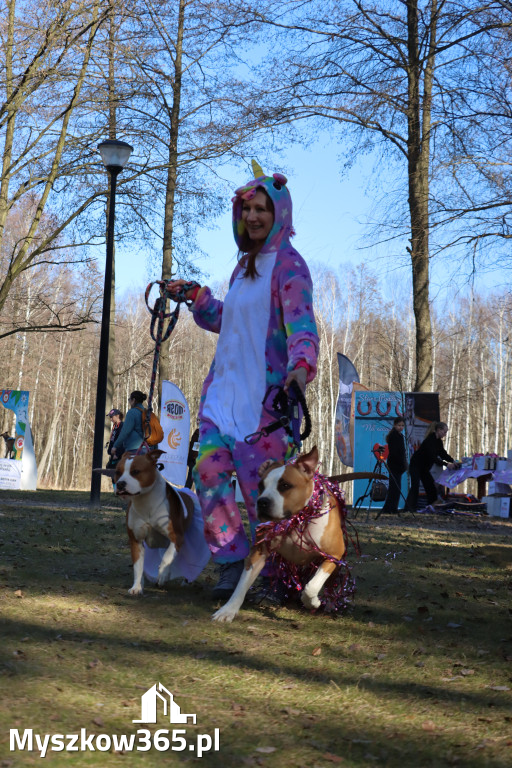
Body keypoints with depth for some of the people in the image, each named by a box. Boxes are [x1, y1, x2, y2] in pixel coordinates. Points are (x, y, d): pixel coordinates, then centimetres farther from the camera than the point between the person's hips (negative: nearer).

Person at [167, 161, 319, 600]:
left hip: (267, 392, -7)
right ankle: (232, 561, 3)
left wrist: (301, 365, -37)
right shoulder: (243, 267, 19)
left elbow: (301, 324, -19)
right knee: (209, 470, -5)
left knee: (262, 481, -6)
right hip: (225, 387, 7)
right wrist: (196, 297, 18)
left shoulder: (289, 266, -6)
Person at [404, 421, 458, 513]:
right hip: (416, 465, -9)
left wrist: (453, 461, -9)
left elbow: (443, 453, 7)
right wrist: (446, 464, -36)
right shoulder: (430, 440, -24)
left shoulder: (438, 441, 5)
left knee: (430, 486, 6)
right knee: (415, 486, -18)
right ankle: (408, 508, -20)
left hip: (424, 467, 9)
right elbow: (432, 457, -31)